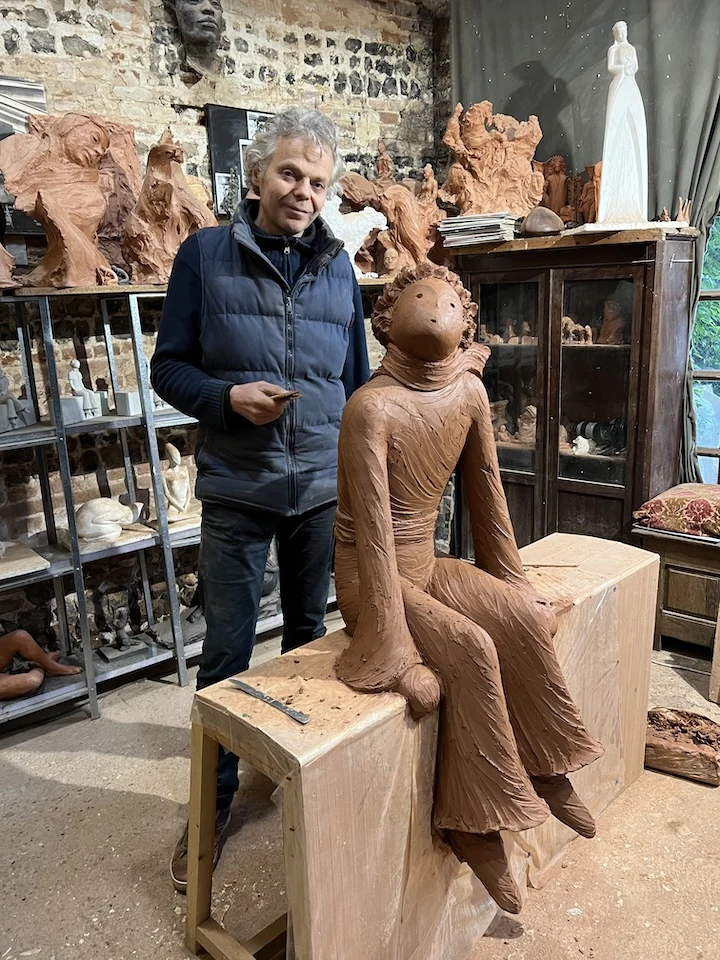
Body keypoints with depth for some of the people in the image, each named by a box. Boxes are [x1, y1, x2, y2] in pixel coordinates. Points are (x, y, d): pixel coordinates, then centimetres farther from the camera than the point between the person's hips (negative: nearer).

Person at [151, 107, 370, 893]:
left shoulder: (338, 268, 7)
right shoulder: (204, 255, -2)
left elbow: (356, 383, 12)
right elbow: (168, 367, -2)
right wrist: (230, 397, -20)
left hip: (323, 490, 3)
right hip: (235, 492, -3)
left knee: (308, 634, 17)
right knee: (226, 649, 4)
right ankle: (213, 799, 23)